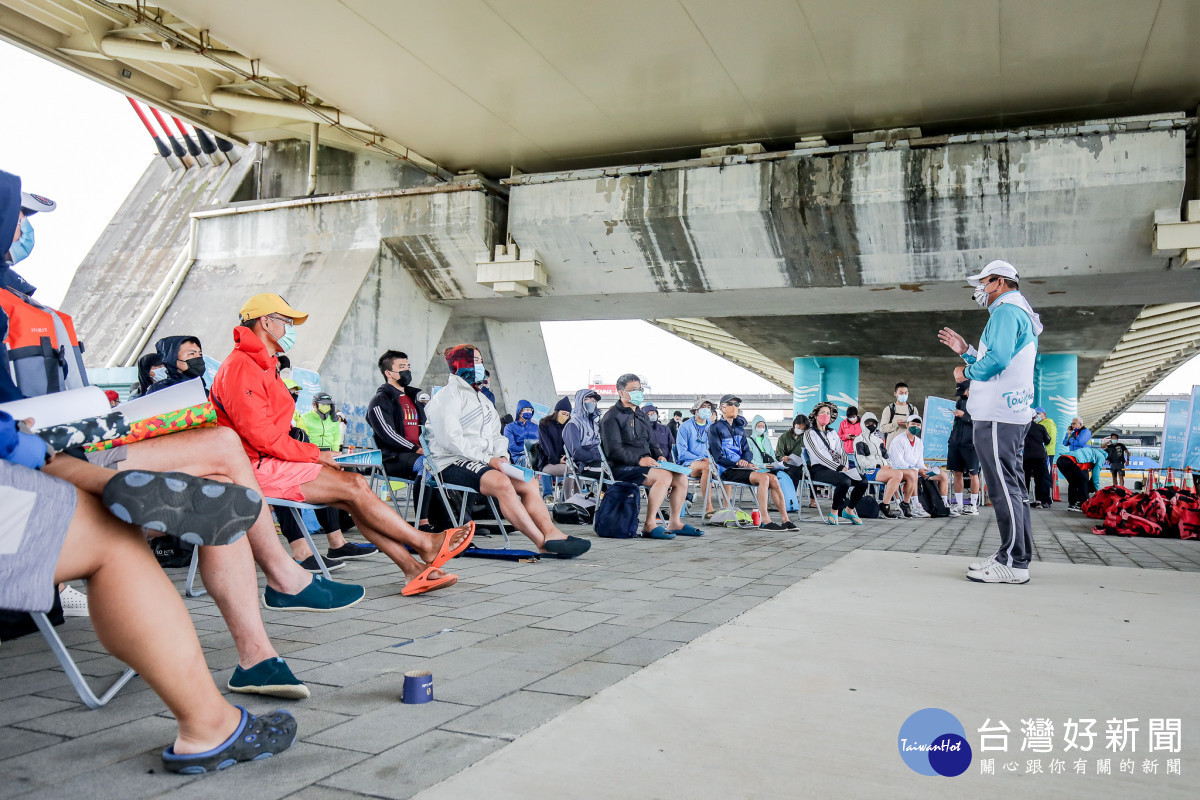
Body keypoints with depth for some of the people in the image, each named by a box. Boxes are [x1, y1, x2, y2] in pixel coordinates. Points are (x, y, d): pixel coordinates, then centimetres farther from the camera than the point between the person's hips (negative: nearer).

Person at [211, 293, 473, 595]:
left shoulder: (262, 366, 23)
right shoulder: (240, 367, -12)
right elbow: (261, 435, -20)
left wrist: (312, 454, 3)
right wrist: (315, 454, -11)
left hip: (271, 463, 10)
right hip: (258, 469, -10)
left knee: (352, 498, -6)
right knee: (354, 486, -16)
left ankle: (413, 569, -13)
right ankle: (426, 544, -7)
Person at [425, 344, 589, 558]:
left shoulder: (481, 399, 25)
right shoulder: (448, 396, -3)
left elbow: (496, 436, 22)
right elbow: (451, 440, -16)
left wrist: (501, 456, -1)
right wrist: (488, 459, -19)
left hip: (481, 462, 9)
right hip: (452, 464, -9)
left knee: (529, 483, -11)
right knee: (501, 482, -32)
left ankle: (550, 532, -26)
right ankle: (544, 542, -36)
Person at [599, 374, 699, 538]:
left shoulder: (641, 416, 23)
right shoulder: (611, 417, -4)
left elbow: (651, 442, 26)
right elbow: (613, 450, -14)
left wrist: (660, 456, 4)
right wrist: (639, 460, -23)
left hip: (645, 464, 8)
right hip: (622, 468, -8)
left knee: (681, 477, -10)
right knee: (664, 476, -30)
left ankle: (675, 523, -3)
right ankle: (650, 525, -29)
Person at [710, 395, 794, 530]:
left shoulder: (739, 427, 19)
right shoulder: (716, 428, -1)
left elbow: (747, 451, 17)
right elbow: (718, 458, -8)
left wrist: (744, 460, -7)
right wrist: (737, 464, -16)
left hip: (742, 467, 6)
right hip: (727, 470, -6)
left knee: (773, 478, -18)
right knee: (763, 477, -28)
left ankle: (785, 520, -17)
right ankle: (765, 522, -29)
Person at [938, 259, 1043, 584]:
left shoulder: (1006, 310, -9)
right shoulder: (1022, 314, 25)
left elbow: (996, 361, -23)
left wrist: (966, 372, -6)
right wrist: (965, 351, 26)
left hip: (997, 416, -11)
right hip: (1011, 414, 11)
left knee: (1004, 487, -10)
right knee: (1010, 486, 13)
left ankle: (1013, 563, -8)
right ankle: (1015, 555, 19)